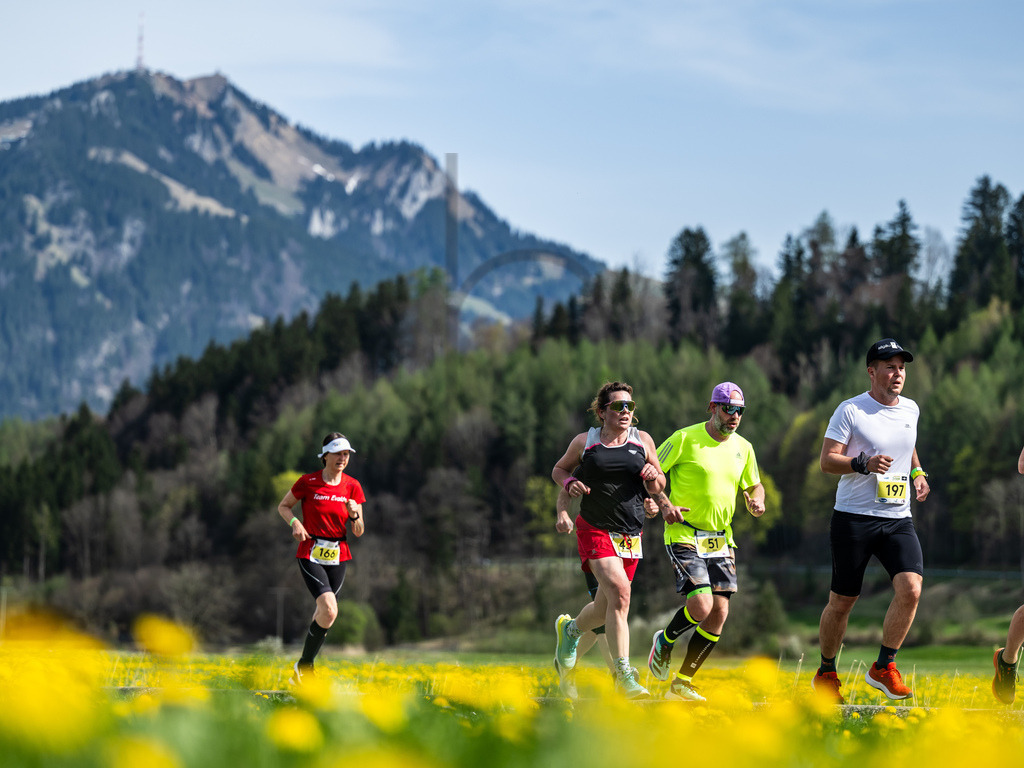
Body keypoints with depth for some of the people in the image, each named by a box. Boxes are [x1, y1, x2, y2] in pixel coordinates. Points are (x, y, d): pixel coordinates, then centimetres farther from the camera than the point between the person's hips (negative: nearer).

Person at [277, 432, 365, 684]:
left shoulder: (352, 486, 3)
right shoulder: (308, 482, -6)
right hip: (311, 556, -4)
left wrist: (355, 515, -17)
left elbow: (358, 532, 5)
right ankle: (304, 666, -6)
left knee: (323, 615, 11)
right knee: (330, 611, -22)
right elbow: (283, 506, 9)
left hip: (338, 557, 4)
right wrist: (295, 523, -11)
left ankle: (302, 672, 30)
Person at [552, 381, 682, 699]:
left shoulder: (642, 441, 7)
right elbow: (559, 470, 16)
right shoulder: (584, 442, 1)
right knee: (619, 592, -24)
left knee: (605, 610, 9)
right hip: (595, 529, -4)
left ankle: (569, 629, 42)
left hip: (631, 535, 4)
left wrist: (653, 477, -9)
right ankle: (624, 675, -19)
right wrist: (570, 483, -6)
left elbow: (657, 488, 14)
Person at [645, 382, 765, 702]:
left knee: (719, 613, -2)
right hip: (684, 536, -6)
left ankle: (682, 683, 10)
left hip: (721, 540, 6)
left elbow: (754, 486, 22)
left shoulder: (743, 447, 8)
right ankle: (665, 641, 13)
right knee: (701, 606, -20)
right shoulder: (685, 439, -8)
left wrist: (756, 502, -1)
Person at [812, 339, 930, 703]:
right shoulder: (850, 410, -6)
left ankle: (883, 667, -4)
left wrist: (918, 473, 13)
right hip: (854, 518, -4)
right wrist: (864, 463, -26)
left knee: (910, 589, -17)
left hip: (898, 519, 4)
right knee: (842, 601, 2)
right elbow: (827, 460, -10)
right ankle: (825, 673, 22)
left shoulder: (910, 409, 11)